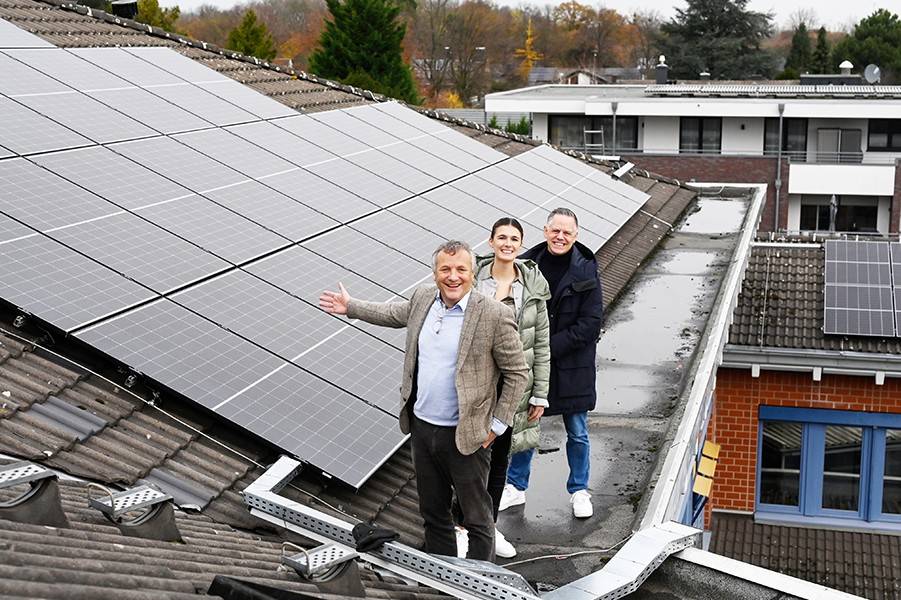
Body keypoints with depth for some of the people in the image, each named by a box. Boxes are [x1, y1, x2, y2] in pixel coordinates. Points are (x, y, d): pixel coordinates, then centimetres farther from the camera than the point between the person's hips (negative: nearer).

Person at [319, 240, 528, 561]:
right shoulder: (422, 297, 1)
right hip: (422, 427, 6)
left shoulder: (495, 315, -16)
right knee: (433, 512, 20)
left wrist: (497, 424, -9)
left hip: (465, 435, -6)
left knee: (477, 519, 7)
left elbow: (517, 372, -9)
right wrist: (350, 306, 30)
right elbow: (393, 313, 25)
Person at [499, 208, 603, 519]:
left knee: (577, 433, 11)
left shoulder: (586, 272, -10)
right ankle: (516, 487, 30)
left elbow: (590, 324, -12)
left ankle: (579, 491, 29)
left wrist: (549, 346, -16)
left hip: (572, 365, -1)